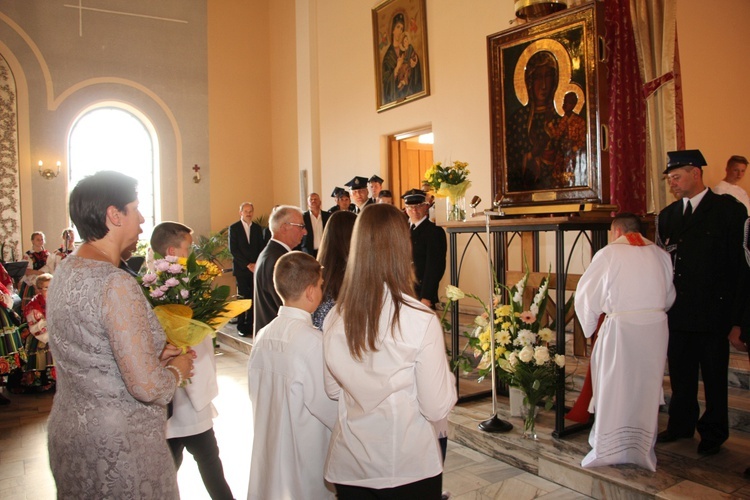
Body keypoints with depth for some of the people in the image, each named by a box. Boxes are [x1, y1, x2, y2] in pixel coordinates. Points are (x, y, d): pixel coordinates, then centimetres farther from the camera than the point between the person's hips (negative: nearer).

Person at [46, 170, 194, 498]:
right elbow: (147, 387, -27)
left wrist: (154, 354, 6)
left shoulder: (65, 270, 3)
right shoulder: (116, 285, -25)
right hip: (117, 445, -9)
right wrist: (177, 369, -7)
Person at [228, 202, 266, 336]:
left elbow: (262, 248, 11)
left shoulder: (258, 228, 12)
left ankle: (250, 325, 6)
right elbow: (233, 250, -5)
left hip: (255, 268, 3)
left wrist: (257, 264, -5)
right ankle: (241, 326, 3)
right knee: (242, 297, -4)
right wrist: (248, 264, -9)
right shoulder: (234, 228, 1)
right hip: (241, 268, -3)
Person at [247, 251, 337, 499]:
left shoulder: (263, 336, -2)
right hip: (306, 457, -7)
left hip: (268, 452, 7)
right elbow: (325, 404, -18)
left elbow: (255, 393, 7)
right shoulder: (312, 341, -23)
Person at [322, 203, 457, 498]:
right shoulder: (421, 321, -21)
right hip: (410, 469, -3)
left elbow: (333, 390, 5)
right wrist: (447, 374, 3)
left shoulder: (335, 318, -9)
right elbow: (436, 410, -14)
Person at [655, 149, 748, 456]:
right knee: (680, 374, 15)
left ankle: (713, 433, 26)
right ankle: (681, 425, 31)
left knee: (714, 377, 9)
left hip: (713, 312, -4)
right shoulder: (667, 215, 10)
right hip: (677, 312, 4)